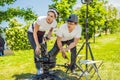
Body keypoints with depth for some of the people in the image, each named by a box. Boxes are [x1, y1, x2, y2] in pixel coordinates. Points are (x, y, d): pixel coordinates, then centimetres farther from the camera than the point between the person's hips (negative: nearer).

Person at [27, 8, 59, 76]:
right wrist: (37, 45, -29)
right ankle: (39, 69, 1)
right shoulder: (40, 19, -37)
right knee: (37, 50, -15)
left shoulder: (54, 23, -23)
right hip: (32, 33, -4)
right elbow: (35, 32, -27)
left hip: (41, 34, 4)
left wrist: (48, 36, -18)